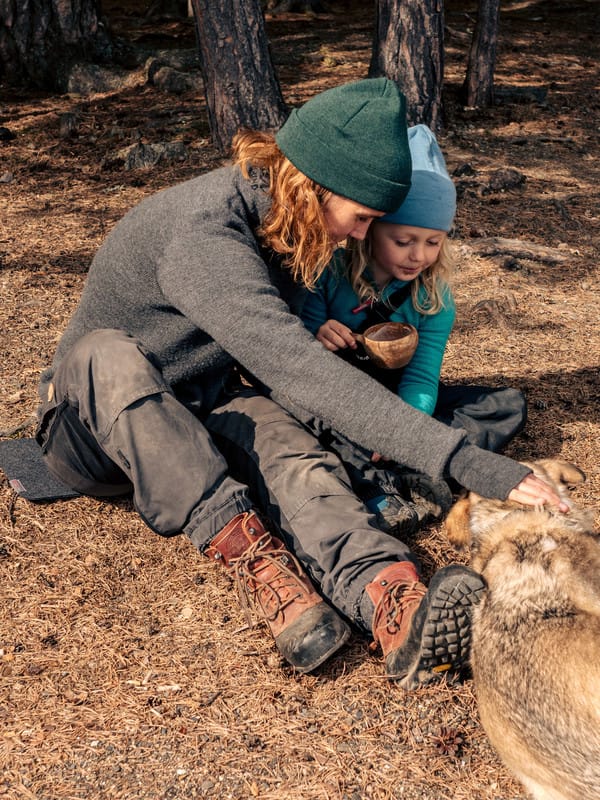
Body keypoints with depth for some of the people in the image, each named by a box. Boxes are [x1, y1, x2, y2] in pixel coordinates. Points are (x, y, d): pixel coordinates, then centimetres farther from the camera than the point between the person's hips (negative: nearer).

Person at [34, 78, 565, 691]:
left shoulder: (278, 225, -3)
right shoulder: (202, 233, -30)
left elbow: (280, 368, 4)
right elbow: (296, 367, -42)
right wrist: (467, 462, -46)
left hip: (199, 414, 5)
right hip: (94, 429, -5)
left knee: (282, 438, -29)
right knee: (107, 356, -39)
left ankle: (393, 606, -55)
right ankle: (253, 558, -43)